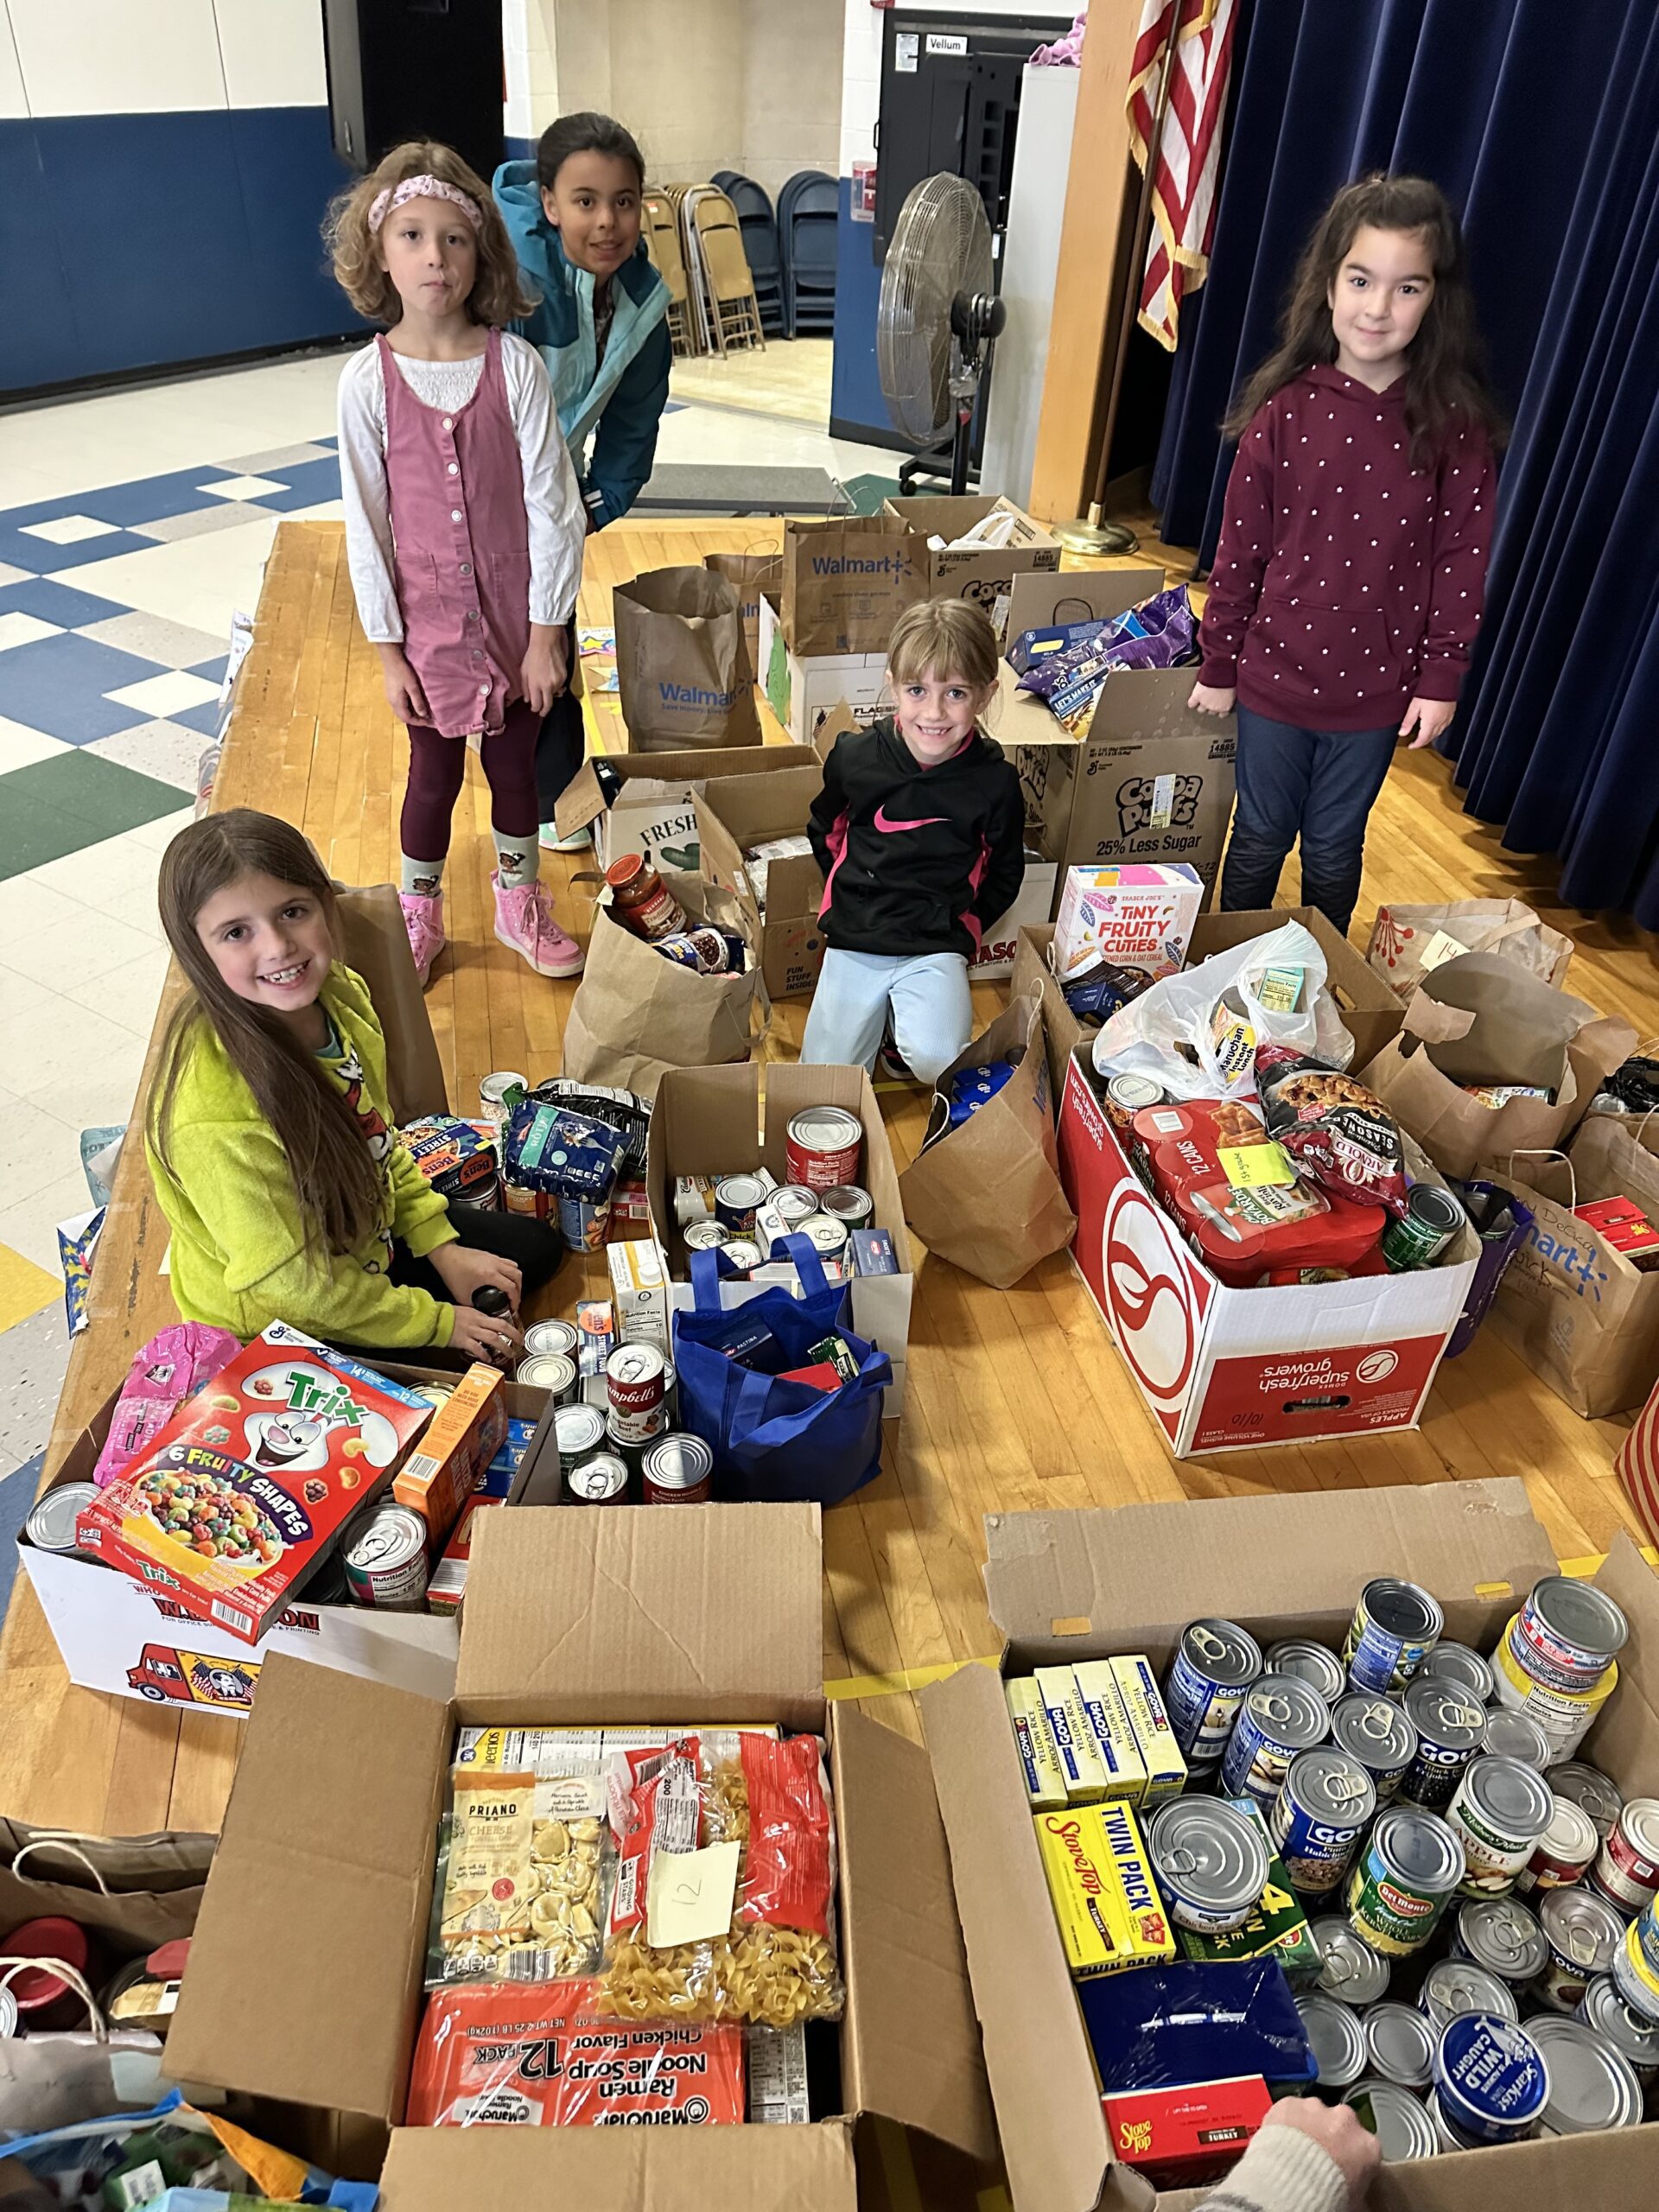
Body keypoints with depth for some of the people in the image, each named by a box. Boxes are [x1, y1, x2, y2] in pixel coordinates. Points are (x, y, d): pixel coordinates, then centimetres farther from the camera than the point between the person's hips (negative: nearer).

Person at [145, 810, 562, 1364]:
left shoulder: (341, 996, -16)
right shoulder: (215, 1115, -38)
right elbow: (291, 1280, -26)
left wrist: (441, 1247, 1)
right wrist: (436, 1323, -16)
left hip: (367, 1239, 8)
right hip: (277, 1326, -7)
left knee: (539, 1247, 20)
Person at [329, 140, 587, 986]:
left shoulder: (515, 364, -10)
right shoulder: (367, 379, -9)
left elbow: (550, 504, -8)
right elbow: (366, 523, -5)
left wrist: (546, 631, -9)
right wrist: (386, 647, -4)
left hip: (513, 609, 0)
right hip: (425, 614, 0)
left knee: (514, 762, 14)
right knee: (433, 774, 13)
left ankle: (519, 903, 37)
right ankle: (419, 918, 34)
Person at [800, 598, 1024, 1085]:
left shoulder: (995, 782, -8)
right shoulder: (854, 757, -3)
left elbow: (1004, 876, 7)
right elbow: (823, 832, 16)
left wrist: (957, 925, 1)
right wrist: (852, 895, 11)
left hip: (936, 947, -1)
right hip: (854, 940, 2)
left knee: (935, 1060, -26)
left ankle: (913, 1010, 9)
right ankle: (879, 1009, 25)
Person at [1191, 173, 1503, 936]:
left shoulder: (1455, 423, -8)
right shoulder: (1284, 409, -8)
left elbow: (1463, 559, -3)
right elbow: (1240, 548, -3)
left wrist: (1441, 678, -6)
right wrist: (1216, 665, 0)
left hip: (1377, 687, 0)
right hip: (1274, 674, 0)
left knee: (1334, 852, 16)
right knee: (1258, 840, 15)